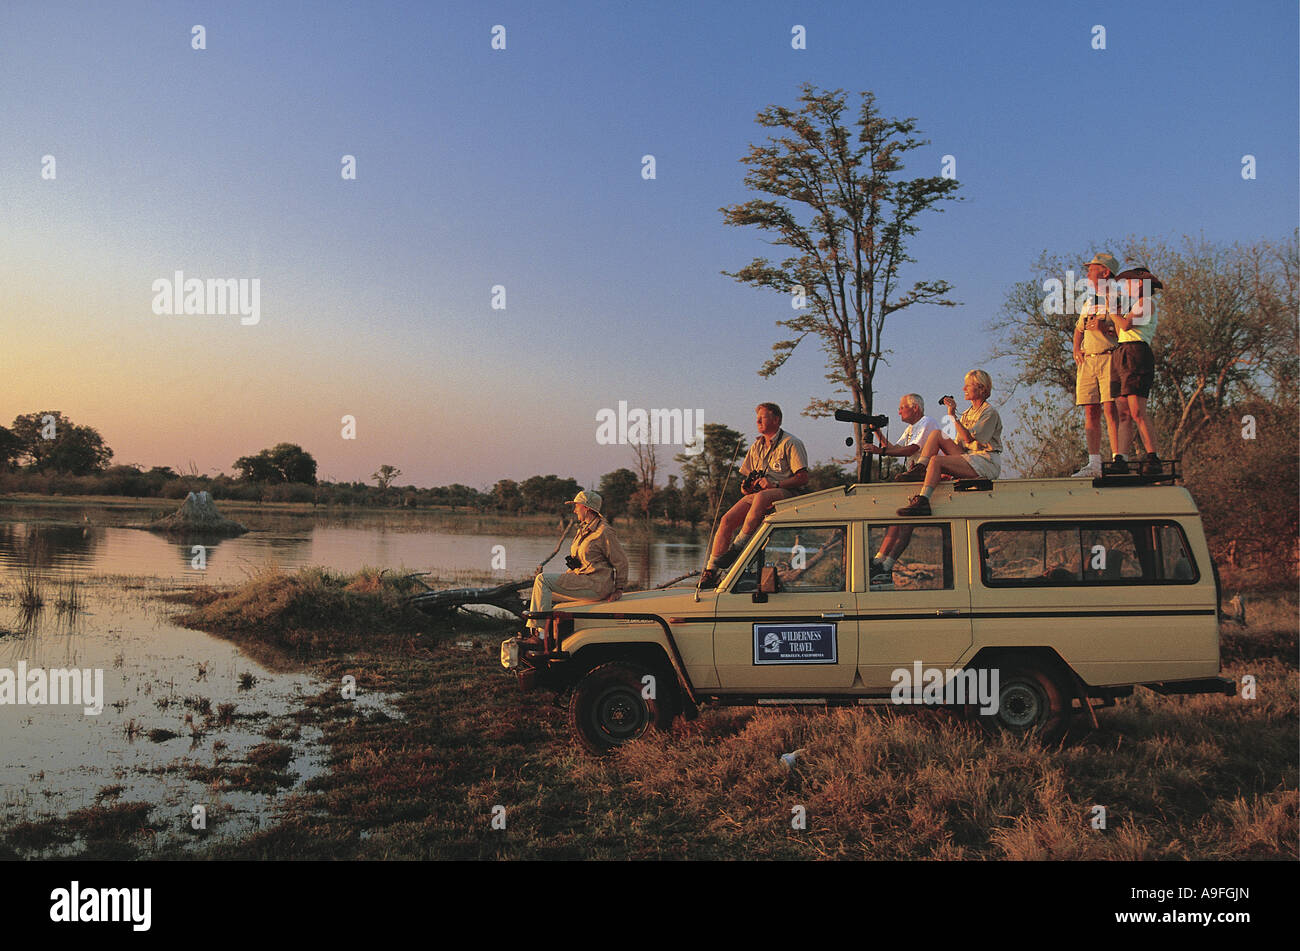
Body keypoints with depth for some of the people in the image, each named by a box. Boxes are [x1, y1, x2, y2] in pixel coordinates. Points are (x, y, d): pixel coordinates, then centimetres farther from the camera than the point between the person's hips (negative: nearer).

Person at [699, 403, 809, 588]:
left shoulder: (790, 443, 1)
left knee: (761, 497, -40)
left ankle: (737, 546, -36)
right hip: (756, 494, 6)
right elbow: (745, 477, 25)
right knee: (727, 520, -19)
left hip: (785, 493, -6)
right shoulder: (756, 446, 22)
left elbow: (803, 478, -8)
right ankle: (711, 570, -19)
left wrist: (775, 484, -19)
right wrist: (747, 486, 1)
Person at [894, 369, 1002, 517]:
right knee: (936, 434, -3)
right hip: (968, 458, 8)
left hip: (987, 462, -8)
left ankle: (922, 502, -39)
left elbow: (969, 438, -18)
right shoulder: (967, 414, 20)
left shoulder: (990, 413, -5)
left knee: (936, 460, -28)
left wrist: (953, 416, -18)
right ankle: (918, 470, -15)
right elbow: (958, 444, 17)